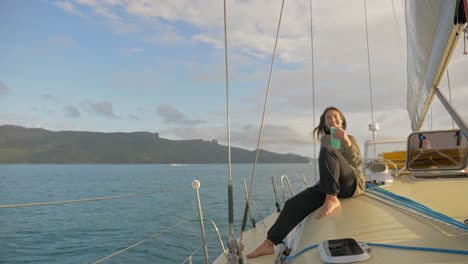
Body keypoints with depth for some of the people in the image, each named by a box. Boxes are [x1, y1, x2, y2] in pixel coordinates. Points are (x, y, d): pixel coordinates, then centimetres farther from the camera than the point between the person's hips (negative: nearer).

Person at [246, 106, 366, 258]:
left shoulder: (350, 138, 10)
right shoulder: (324, 139, 20)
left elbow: (356, 162, -8)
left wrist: (346, 140, -23)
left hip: (353, 183, -4)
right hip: (329, 185, 5)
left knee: (327, 151, -31)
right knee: (294, 203, -17)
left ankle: (332, 200, -33)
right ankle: (269, 243, -17)